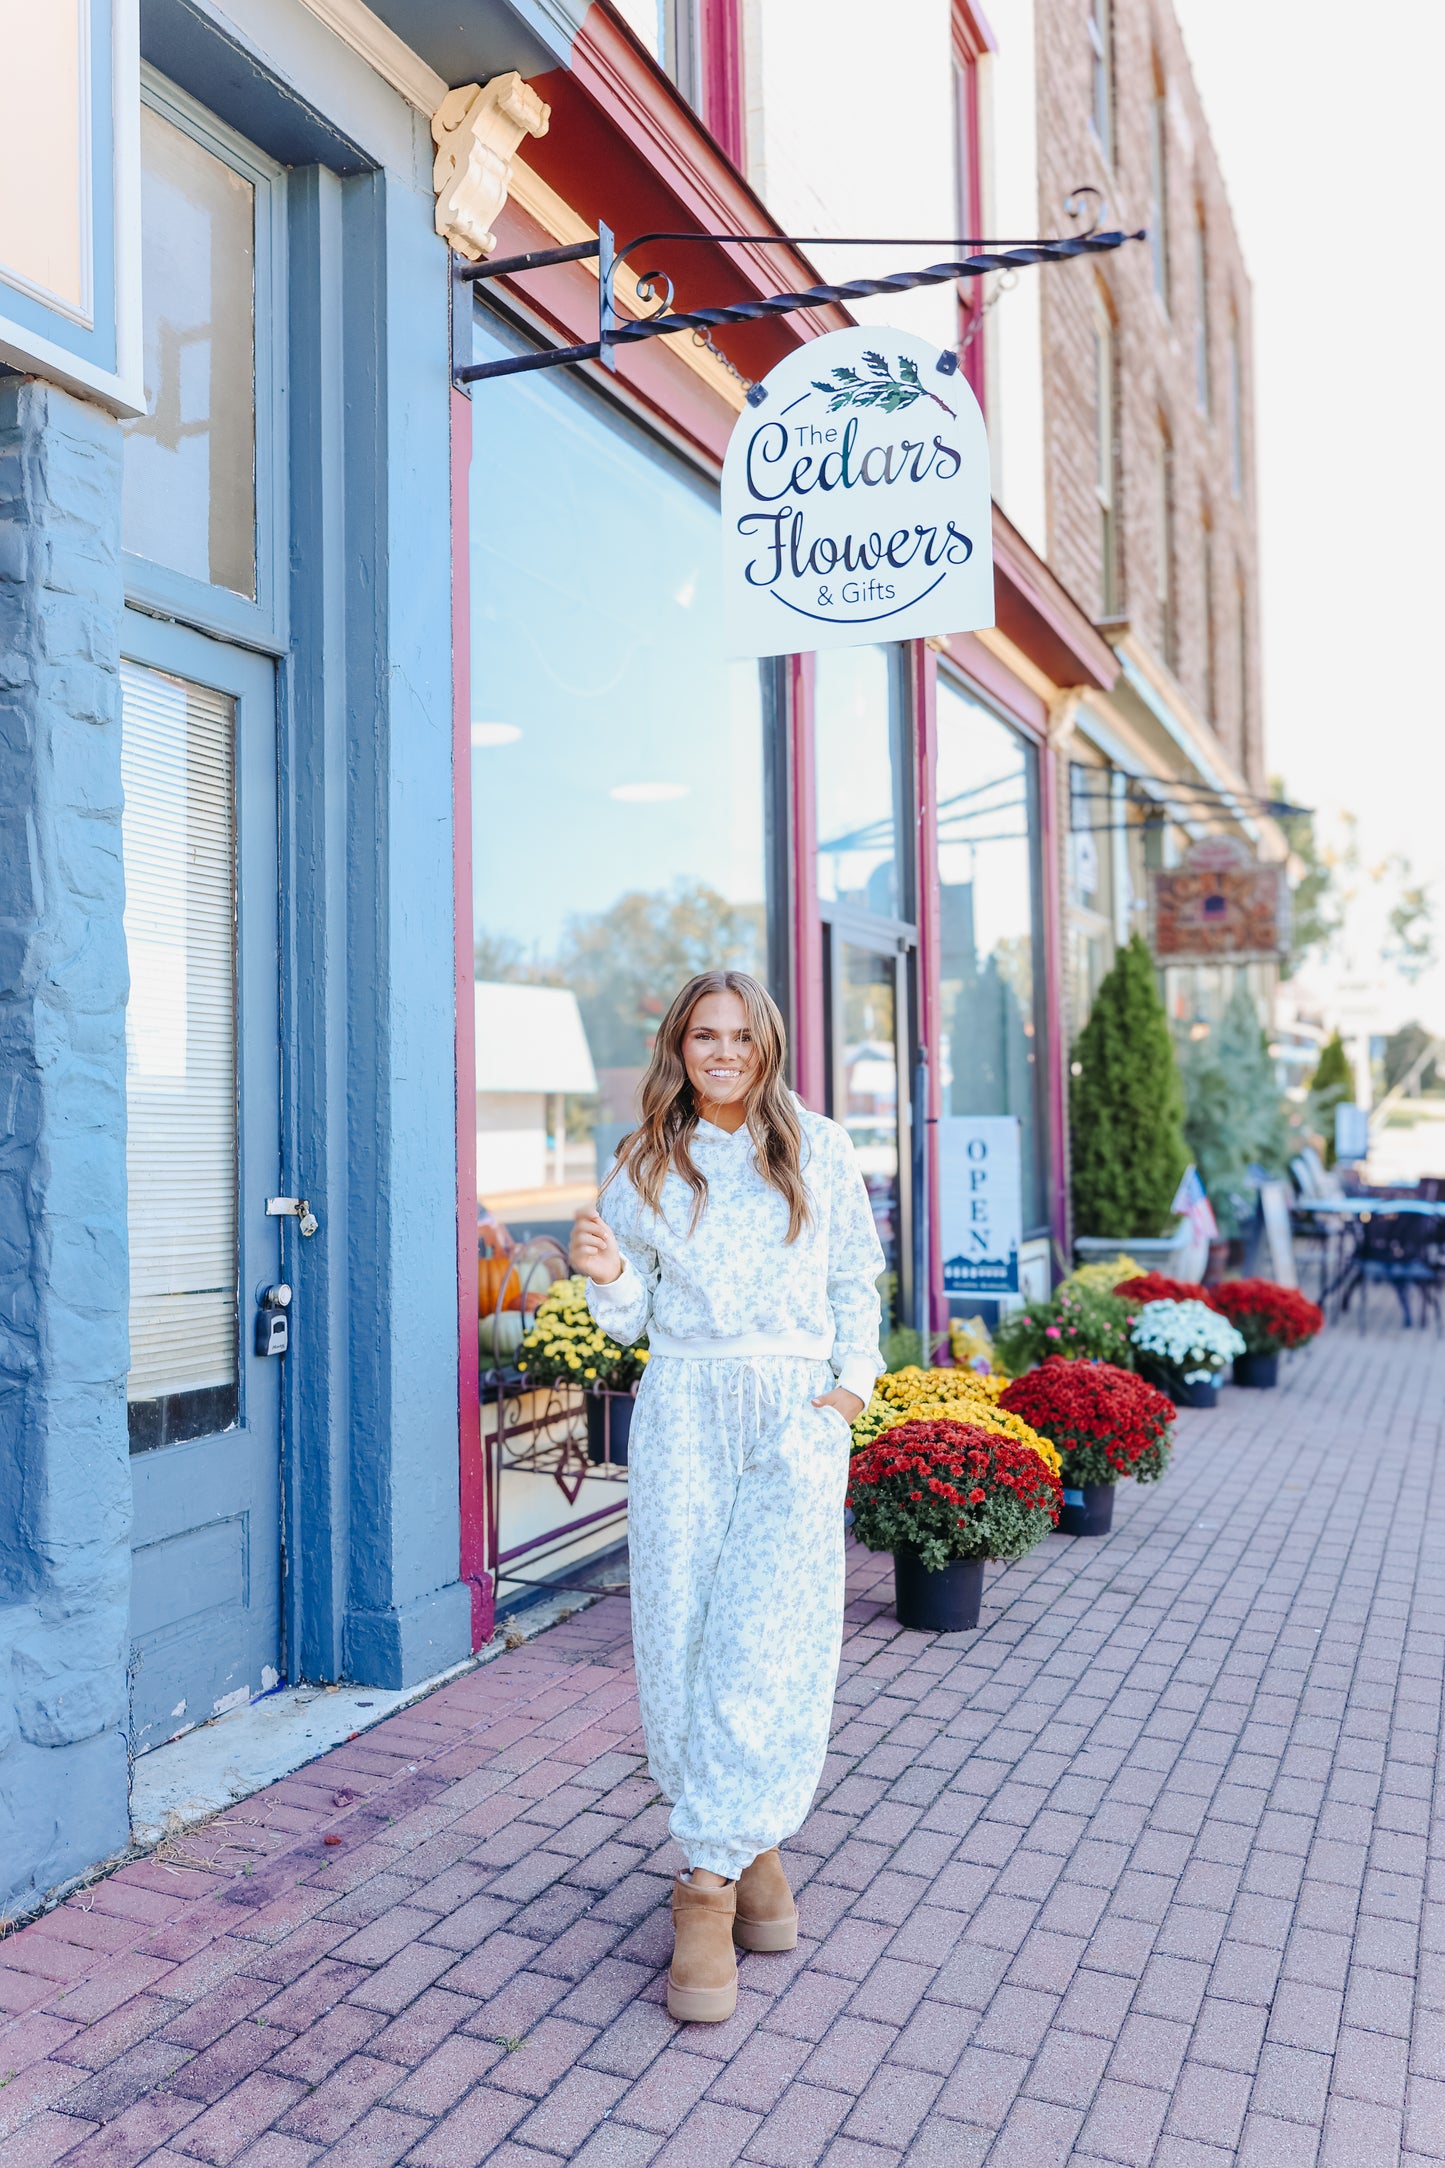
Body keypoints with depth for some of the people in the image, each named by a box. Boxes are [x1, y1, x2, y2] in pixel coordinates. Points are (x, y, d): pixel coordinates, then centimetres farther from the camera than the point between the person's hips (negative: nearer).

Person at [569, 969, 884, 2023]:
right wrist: (609, 1275, -10)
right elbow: (637, 1317, 11)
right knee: (682, 1638, 0)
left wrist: (852, 1385, -2)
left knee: (765, 1642, -9)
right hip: (682, 1411, 2)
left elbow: (857, 1282, 11)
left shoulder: (819, 1152, 6)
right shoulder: (644, 1166, 8)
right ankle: (750, 1852, 17)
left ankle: (709, 1878, 1)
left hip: (797, 1412, -1)